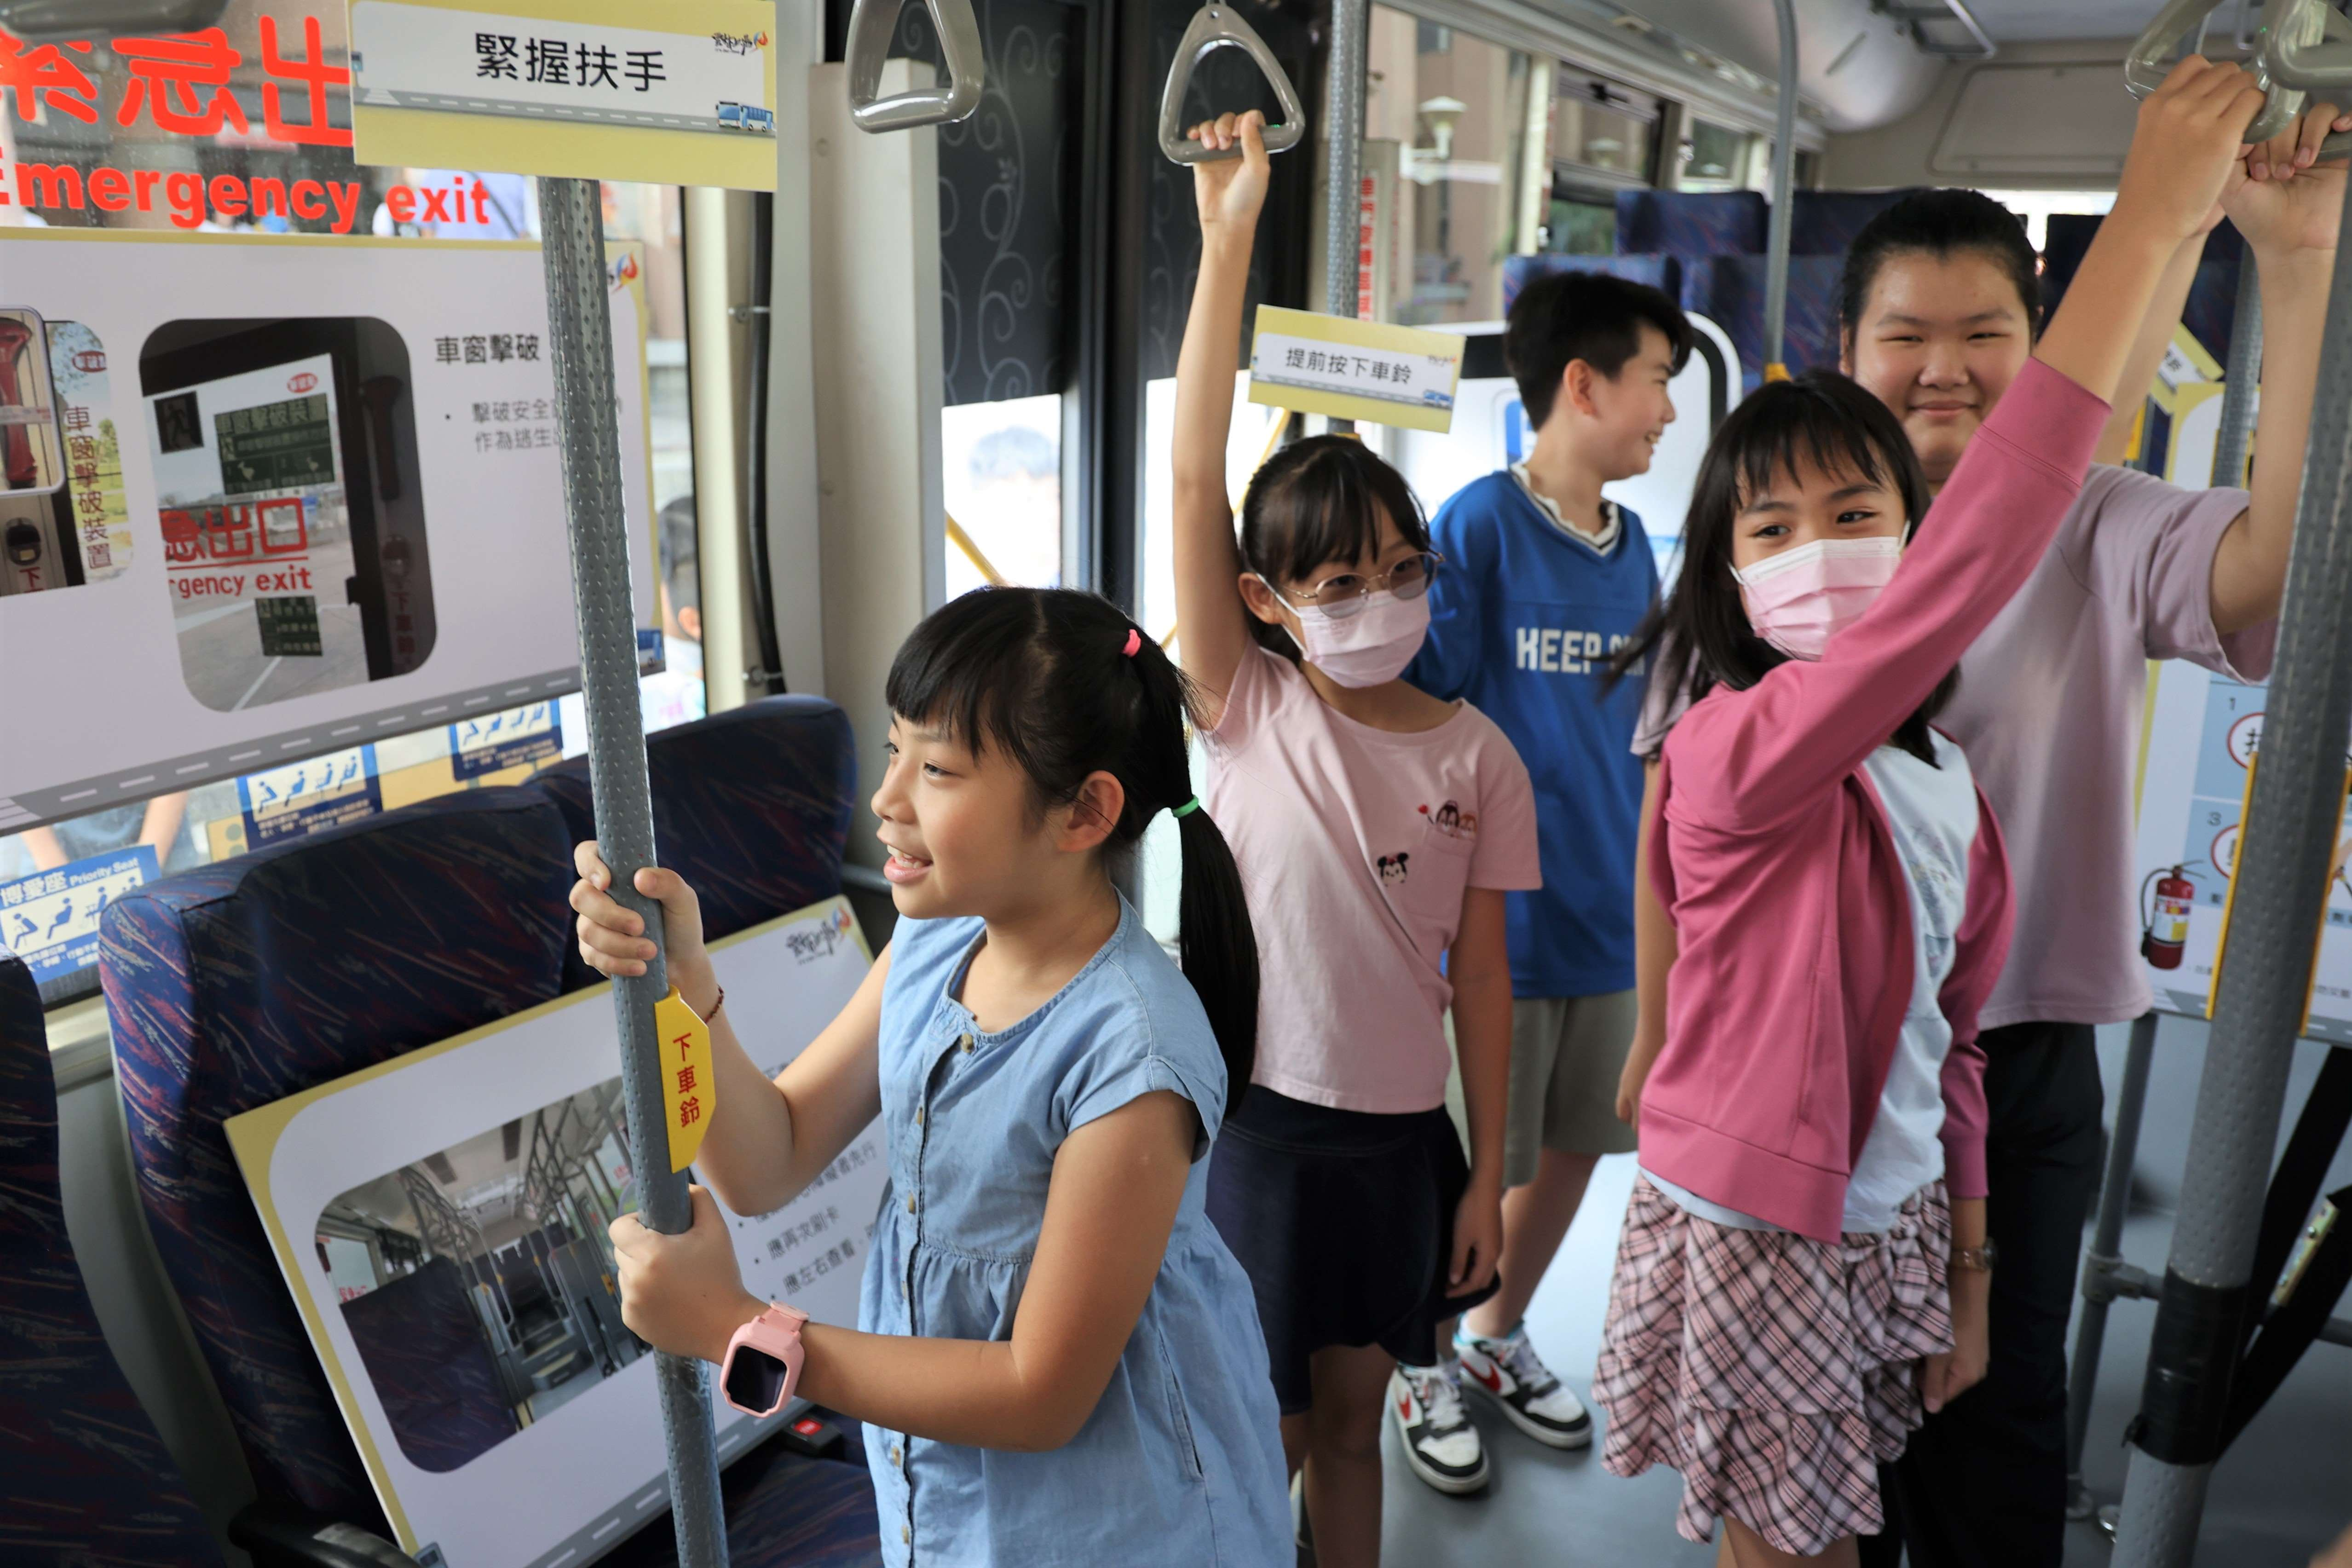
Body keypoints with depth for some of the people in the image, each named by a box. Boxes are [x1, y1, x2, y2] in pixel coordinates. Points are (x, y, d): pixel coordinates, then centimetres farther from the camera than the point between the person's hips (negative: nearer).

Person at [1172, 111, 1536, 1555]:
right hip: (1264, 1115, -2)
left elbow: (1480, 973, 1)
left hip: (1404, 1130, 2)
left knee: (1350, 1417, 19)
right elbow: (1195, 483, -21)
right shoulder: (1249, 712, -11)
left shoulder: (1479, 757, -4)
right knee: (1264, 1434, 11)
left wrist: (1486, 1172, 3)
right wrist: (1228, 239, -26)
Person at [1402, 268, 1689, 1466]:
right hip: (1498, 921, -6)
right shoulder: (1474, 529, -13)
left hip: (1611, 918, 7)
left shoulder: (1630, 544, 7)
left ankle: (1497, 1339, 41)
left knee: (1572, 1148, 18)